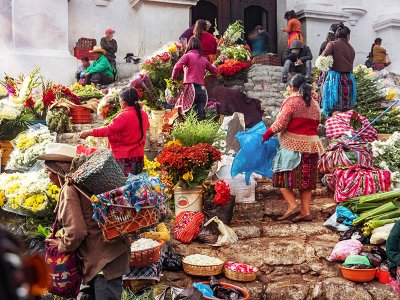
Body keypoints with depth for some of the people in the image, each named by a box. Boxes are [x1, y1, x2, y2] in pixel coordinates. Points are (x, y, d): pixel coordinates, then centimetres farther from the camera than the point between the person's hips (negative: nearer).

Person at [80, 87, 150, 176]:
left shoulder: (124, 116, -18)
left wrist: (89, 132, -18)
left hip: (125, 157, -7)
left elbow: (109, 130, -23)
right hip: (139, 155, 7)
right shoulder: (143, 114, 3)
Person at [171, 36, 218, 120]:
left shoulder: (188, 55, 3)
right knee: (200, 116, 3)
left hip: (191, 88, -5)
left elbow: (177, 67, -9)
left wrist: (173, 79, 7)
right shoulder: (204, 59, 16)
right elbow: (214, 70, 28)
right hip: (202, 89, 5)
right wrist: (213, 65, 50)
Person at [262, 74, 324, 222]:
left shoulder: (292, 100, -7)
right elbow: (316, 123, 12)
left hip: (293, 145, -7)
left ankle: (292, 206, -7)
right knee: (306, 180, 10)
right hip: (311, 145, 7)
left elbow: (281, 123, -13)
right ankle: (306, 212, 10)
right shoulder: (315, 103, 14)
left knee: (283, 176, 2)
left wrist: (267, 134, -1)